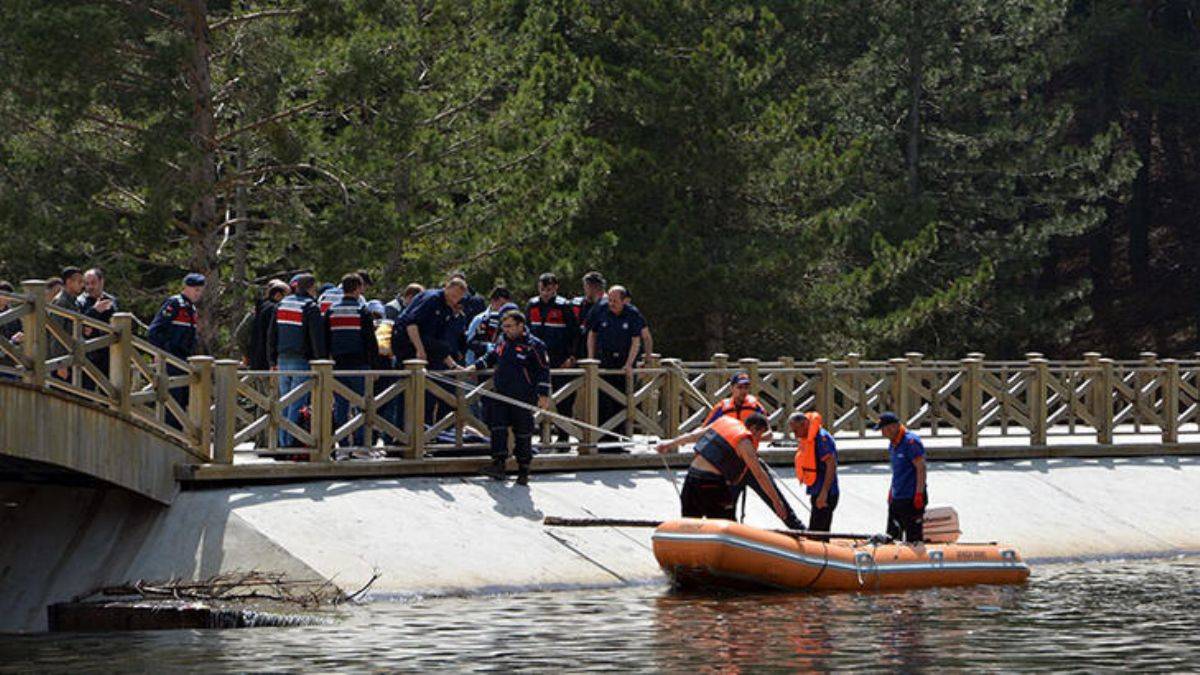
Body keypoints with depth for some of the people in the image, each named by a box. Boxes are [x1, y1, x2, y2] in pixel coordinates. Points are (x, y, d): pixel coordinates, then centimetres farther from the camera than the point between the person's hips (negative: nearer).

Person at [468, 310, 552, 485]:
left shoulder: (533, 345, -7)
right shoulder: (504, 342, 13)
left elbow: (544, 371, -6)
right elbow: (491, 357, 30)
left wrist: (544, 395, -11)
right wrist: (475, 367, 19)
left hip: (523, 398, -6)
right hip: (501, 395, 6)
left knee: (523, 432, 0)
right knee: (497, 426, -7)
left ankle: (523, 469, 8)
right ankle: (499, 463, -8)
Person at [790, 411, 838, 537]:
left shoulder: (822, 438, -17)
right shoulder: (805, 439, 15)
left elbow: (831, 465, -23)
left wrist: (824, 493, -27)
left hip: (824, 496, -10)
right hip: (816, 493, 10)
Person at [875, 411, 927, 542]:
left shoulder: (911, 441, -15)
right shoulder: (892, 444, 13)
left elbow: (921, 469, -18)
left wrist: (919, 495, -21)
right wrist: (891, 492, 22)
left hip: (911, 499, -9)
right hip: (896, 499, 9)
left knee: (913, 539, -5)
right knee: (892, 536, 12)